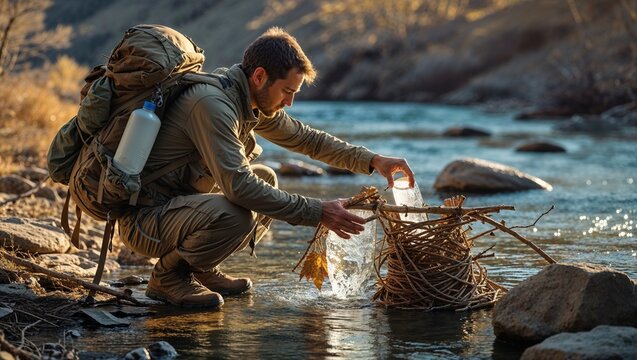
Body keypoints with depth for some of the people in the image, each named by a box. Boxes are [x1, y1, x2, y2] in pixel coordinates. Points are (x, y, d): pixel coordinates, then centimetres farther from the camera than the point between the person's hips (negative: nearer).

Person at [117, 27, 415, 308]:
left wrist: (371, 161, 8)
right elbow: (239, 186, -32)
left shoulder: (254, 102, 4)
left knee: (266, 181, 13)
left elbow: (305, 138, 18)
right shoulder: (212, 103, -25)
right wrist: (317, 213, -28)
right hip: (143, 218, -10)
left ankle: (199, 268, 12)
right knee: (236, 217, -33)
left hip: (179, 203, 10)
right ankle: (168, 276, -6)